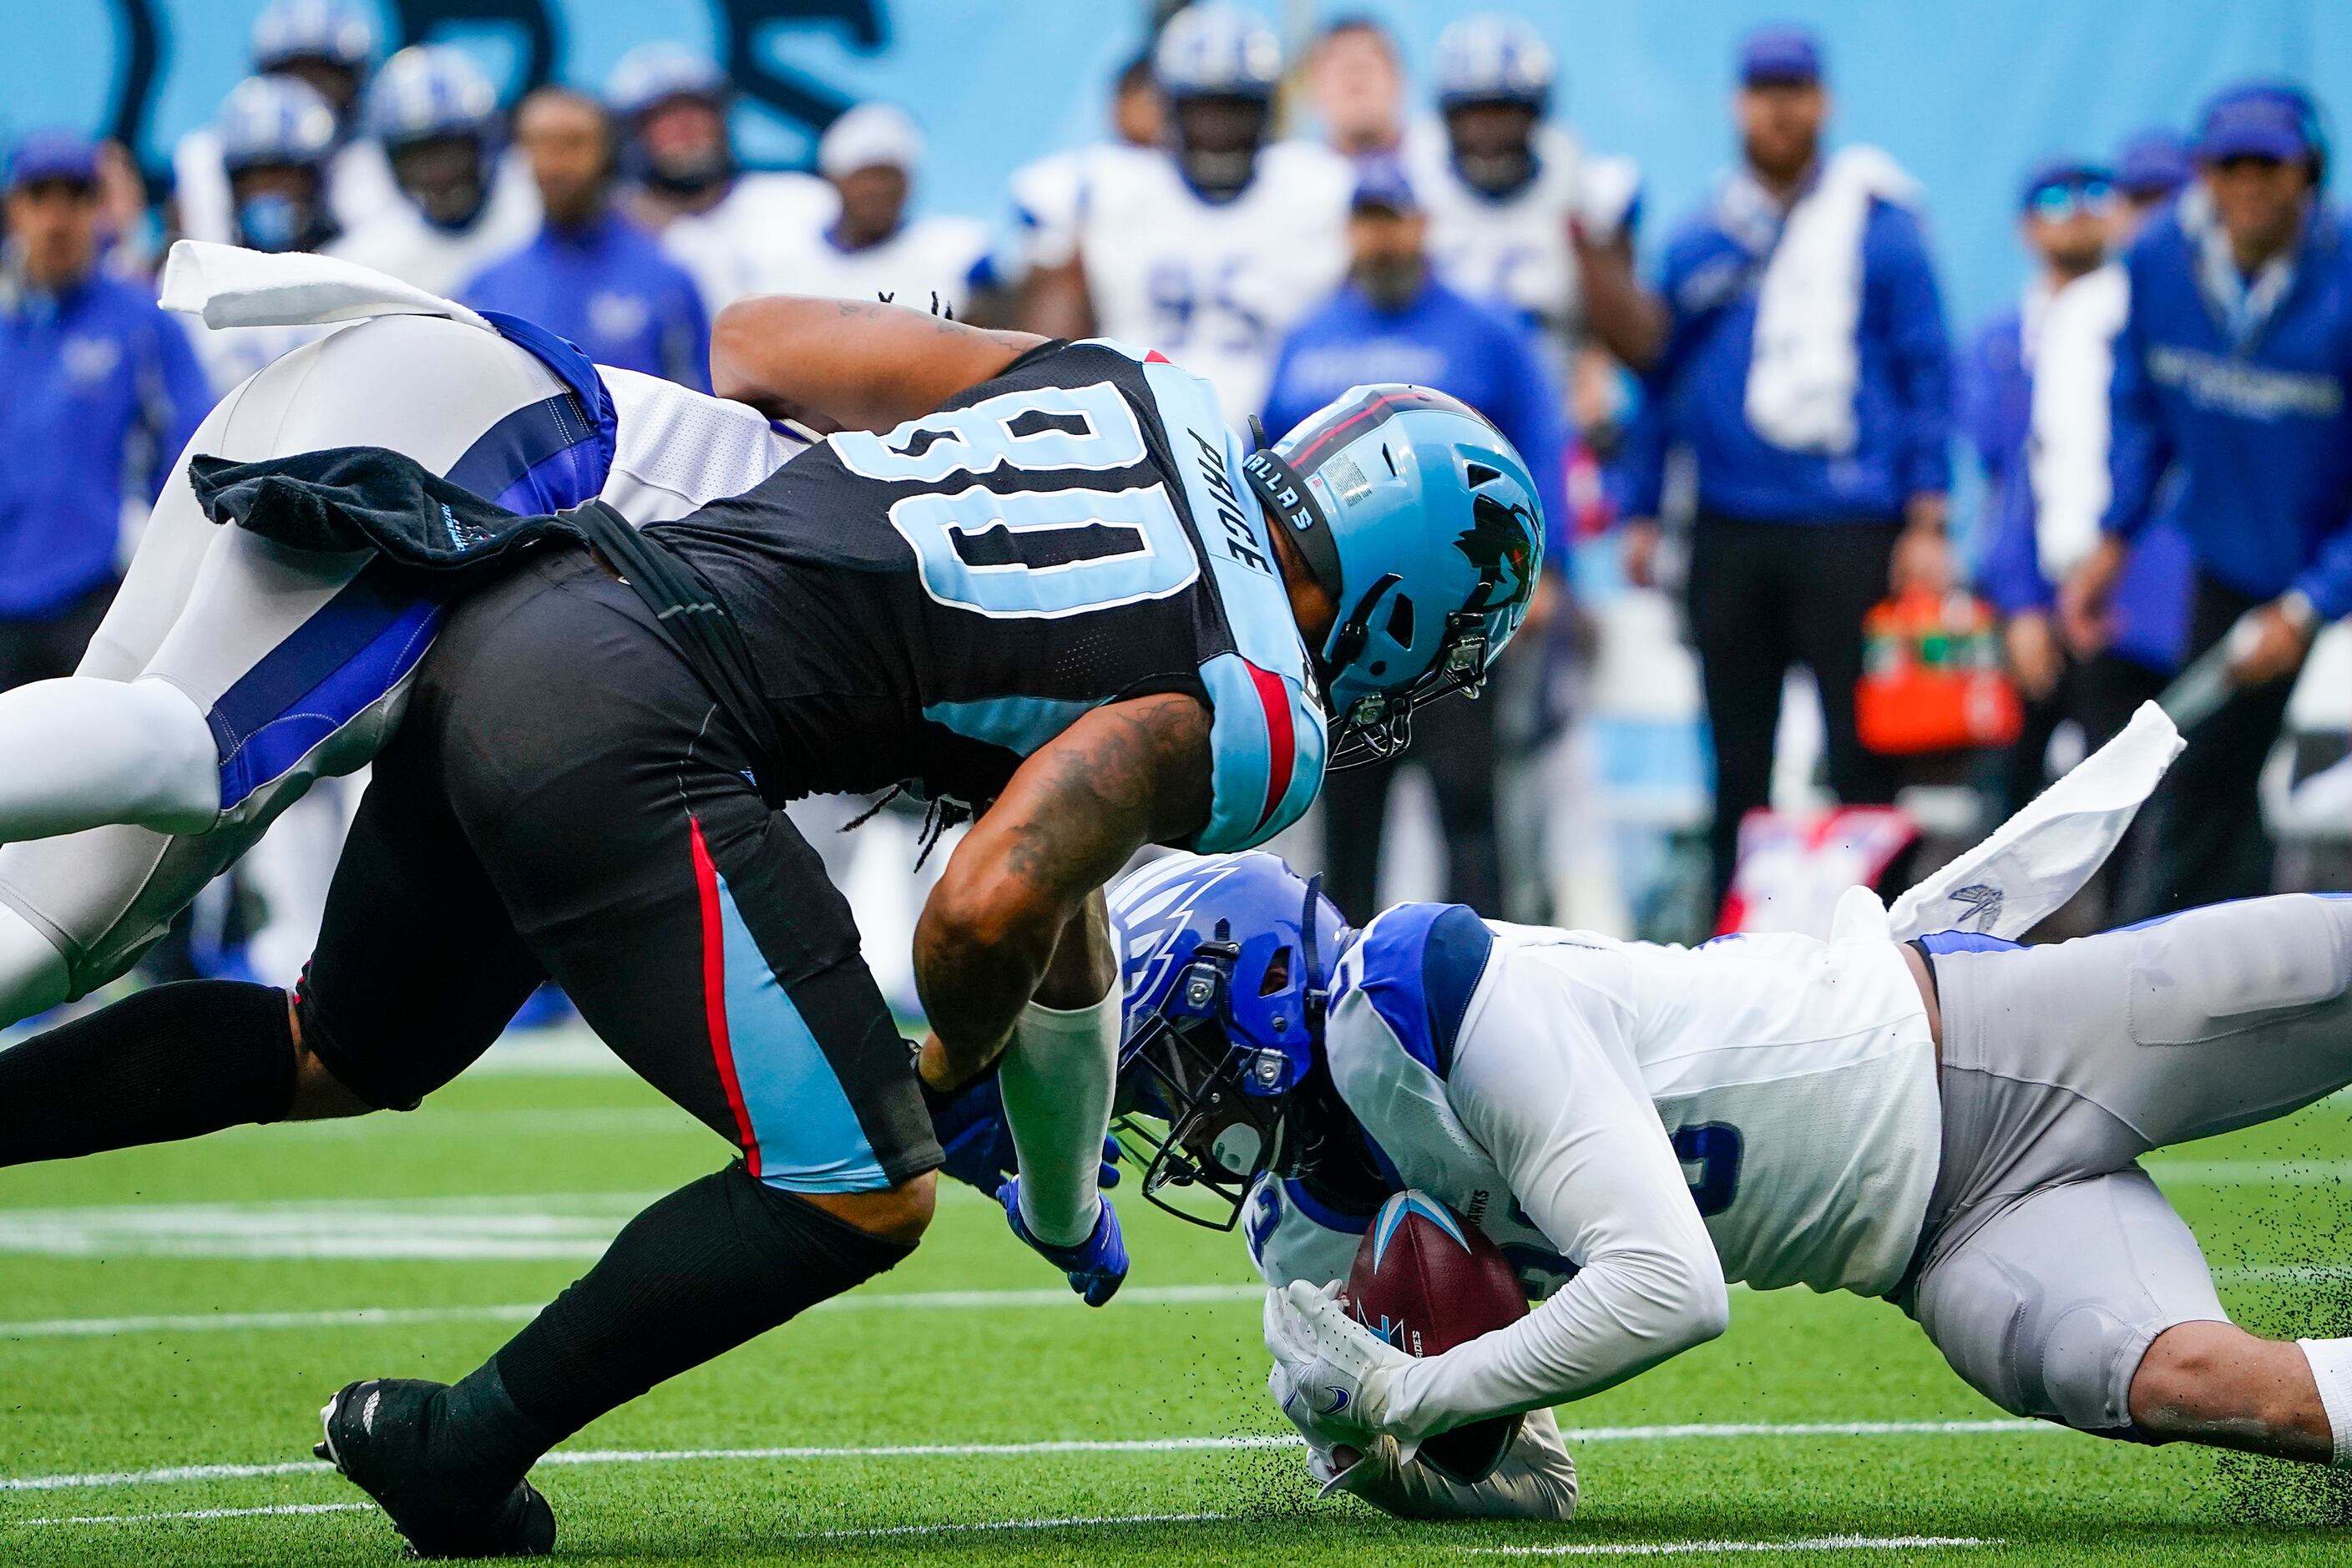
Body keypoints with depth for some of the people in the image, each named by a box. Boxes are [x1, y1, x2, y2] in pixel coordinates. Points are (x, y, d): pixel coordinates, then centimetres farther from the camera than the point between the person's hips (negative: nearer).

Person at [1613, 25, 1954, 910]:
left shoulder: (1878, 230, 1)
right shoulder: (1698, 245, 11)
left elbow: (1927, 374, 0)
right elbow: (1658, 380, 17)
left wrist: (1926, 522, -6)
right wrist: (1638, 512, 11)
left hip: (1847, 533, -4)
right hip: (1730, 535, 4)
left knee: (1861, 751, -6)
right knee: (1738, 760, 9)